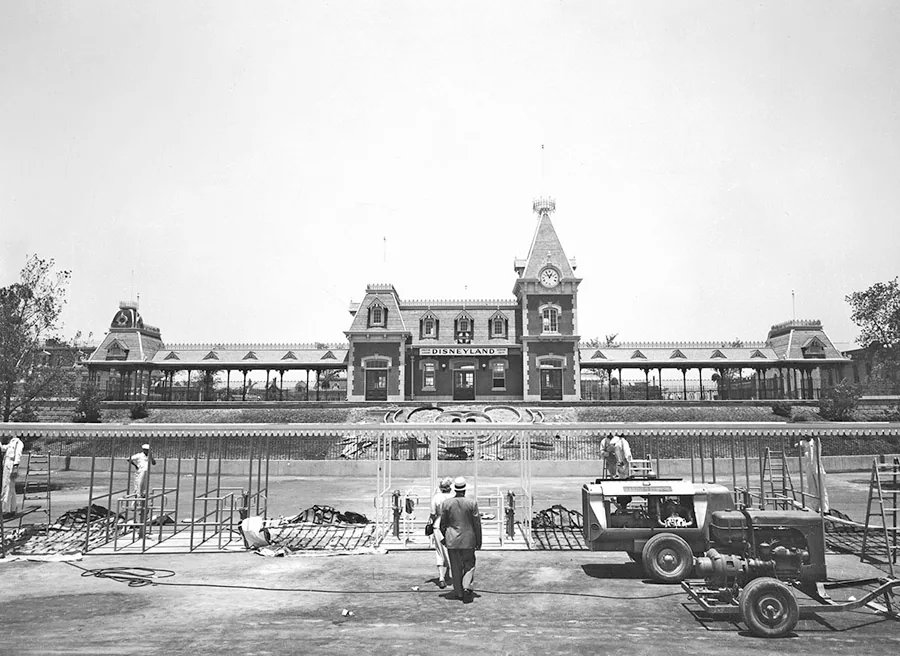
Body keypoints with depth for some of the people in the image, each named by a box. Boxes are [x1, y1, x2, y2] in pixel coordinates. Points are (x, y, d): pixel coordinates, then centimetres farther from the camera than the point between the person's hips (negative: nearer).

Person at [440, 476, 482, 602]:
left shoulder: (446, 503, -5)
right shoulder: (472, 503, -9)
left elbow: (443, 523, 1)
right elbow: (477, 524, -5)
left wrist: (444, 538, 15)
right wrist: (479, 541, 4)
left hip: (452, 540, 1)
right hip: (468, 540, -1)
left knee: (456, 567, 12)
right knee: (469, 565, 13)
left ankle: (459, 593, 19)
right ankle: (467, 586, -6)